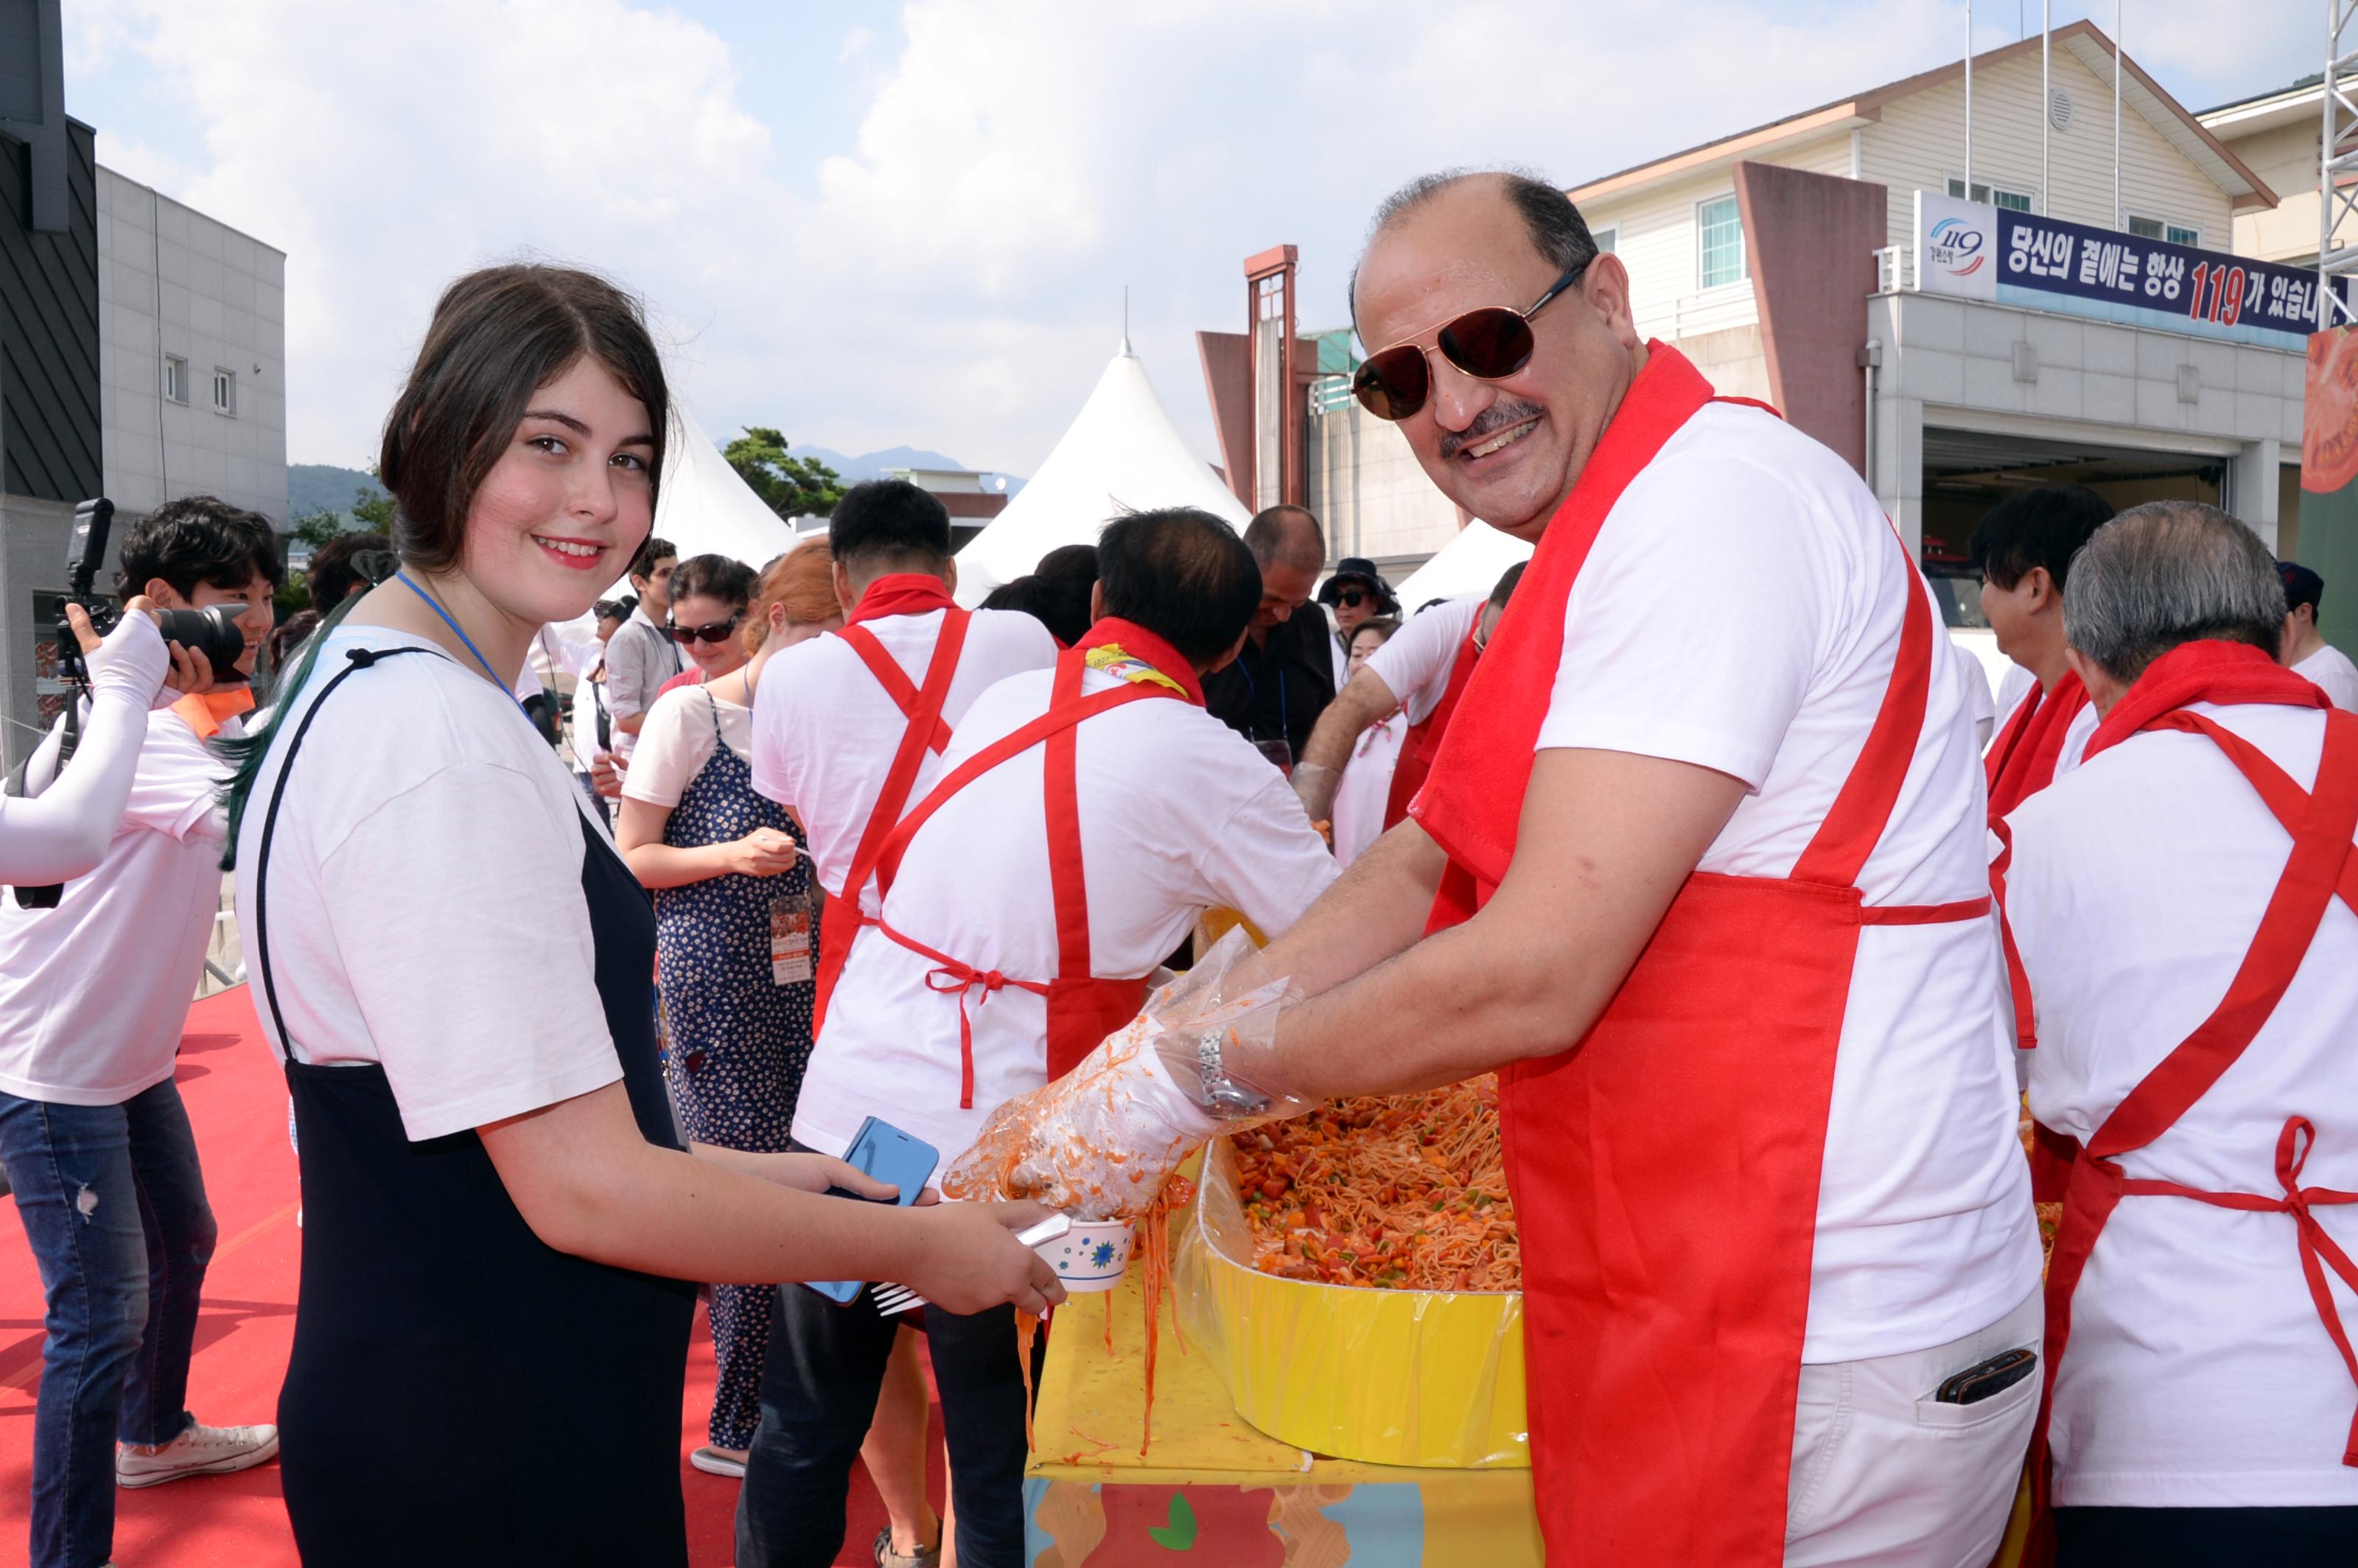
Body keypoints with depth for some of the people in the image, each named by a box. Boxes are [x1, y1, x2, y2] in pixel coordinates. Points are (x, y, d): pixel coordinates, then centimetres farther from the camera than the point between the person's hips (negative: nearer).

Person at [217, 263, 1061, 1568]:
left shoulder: (376, 687, 10)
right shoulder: (441, 743, -24)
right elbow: (585, 1190, -24)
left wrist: (735, 1174, 10)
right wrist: (918, 1245, -13)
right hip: (484, 1462, -10)